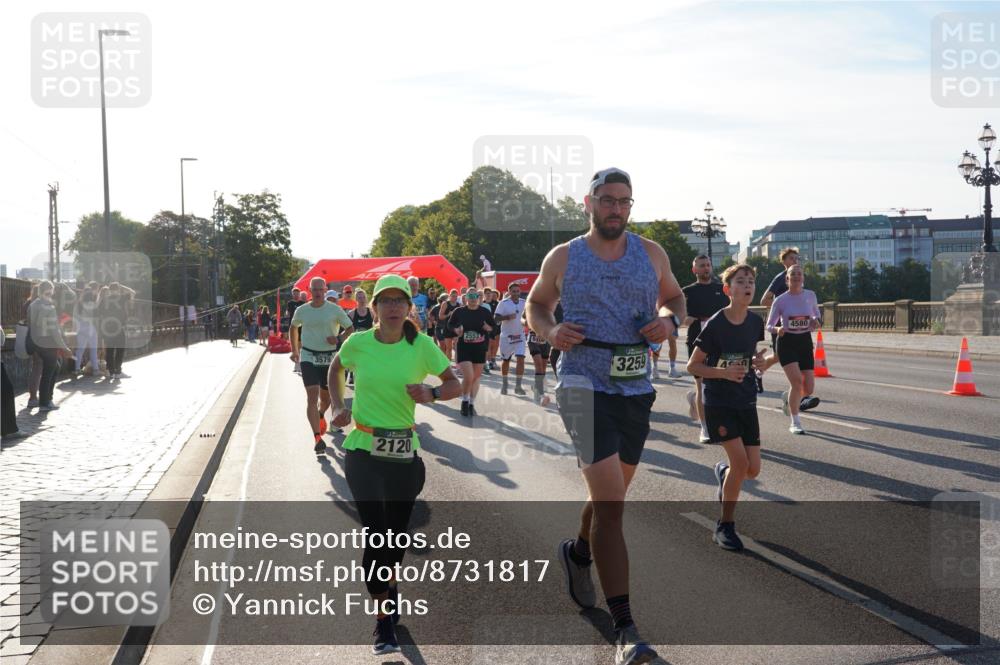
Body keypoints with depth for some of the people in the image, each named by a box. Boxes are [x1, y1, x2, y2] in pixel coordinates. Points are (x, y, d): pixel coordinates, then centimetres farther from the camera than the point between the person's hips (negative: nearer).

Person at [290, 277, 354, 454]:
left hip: (329, 358, 1)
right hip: (308, 357, -1)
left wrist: (338, 338, -17)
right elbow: (294, 328, 20)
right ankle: (317, 438, -18)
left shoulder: (335, 309, -4)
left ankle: (320, 416, 49)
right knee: (312, 396, -14)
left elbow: (350, 328, 1)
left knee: (326, 397, 13)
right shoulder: (302, 311, 1)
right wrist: (294, 350, 20)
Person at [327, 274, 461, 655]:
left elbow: (455, 385, 2)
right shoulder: (358, 343, -3)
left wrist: (431, 394, -18)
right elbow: (336, 370, 18)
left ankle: (389, 583, 43)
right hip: (363, 451, -1)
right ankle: (384, 620, 3)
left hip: (405, 452, 1)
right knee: (376, 532, -8)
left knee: (397, 530, 10)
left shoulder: (421, 345, -5)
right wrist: (338, 406, 5)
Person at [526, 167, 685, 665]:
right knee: (609, 501, -16)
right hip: (584, 386, -4)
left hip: (636, 389, 5)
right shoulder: (563, 258, 2)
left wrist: (668, 319, -3)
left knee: (611, 495, 20)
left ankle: (578, 552, 53)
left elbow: (674, 296, 21)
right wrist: (549, 331, -6)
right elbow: (536, 304, 16)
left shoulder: (650, 254, 7)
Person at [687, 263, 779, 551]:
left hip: (746, 403, 5)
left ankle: (723, 471, 36)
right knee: (740, 462, -15)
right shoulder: (714, 325, -14)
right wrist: (724, 372, -23)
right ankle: (724, 526, 2)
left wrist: (768, 360, -6)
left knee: (753, 470, -1)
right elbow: (692, 366, -8)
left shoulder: (755, 322, 2)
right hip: (719, 403, -5)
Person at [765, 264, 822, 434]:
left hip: (805, 341, 4)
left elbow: (816, 313, 22)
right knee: (797, 381, -20)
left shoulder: (810, 295, 3)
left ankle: (788, 397, 34)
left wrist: (815, 321, -2)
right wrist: (777, 329, -23)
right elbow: (769, 326, 0)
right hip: (786, 342, -3)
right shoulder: (780, 300, -5)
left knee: (809, 389, -3)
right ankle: (795, 423, -5)